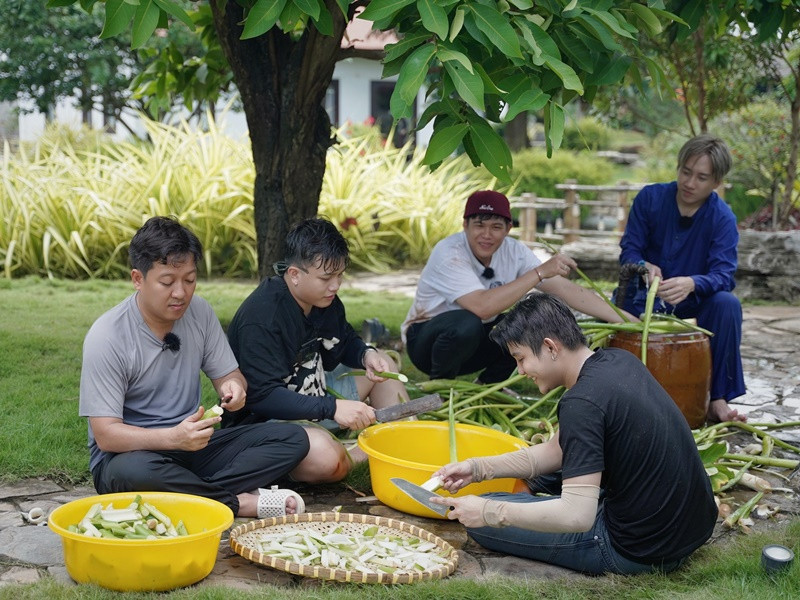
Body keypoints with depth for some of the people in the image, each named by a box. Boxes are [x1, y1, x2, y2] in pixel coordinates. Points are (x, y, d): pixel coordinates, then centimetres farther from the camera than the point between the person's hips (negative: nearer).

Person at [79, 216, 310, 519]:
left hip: (192, 445, 5)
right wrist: (173, 437, -36)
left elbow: (227, 374, 9)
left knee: (293, 438, -11)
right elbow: (106, 434, -19)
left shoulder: (199, 312, -1)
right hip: (129, 453, -5)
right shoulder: (107, 336, -16)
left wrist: (233, 388, -17)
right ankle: (241, 502, -23)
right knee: (132, 471, -41)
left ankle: (196, 491, -25)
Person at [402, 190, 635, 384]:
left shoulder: (513, 251, -10)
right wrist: (539, 272, -39)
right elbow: (482, 306, -42)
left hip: (475, 341, 6)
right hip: (426, 338, -6)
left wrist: (625, 319, -18)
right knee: (467, 323, -38)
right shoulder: (449, 254, -28)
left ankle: (489, 383, 6)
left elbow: (564, 288, -11)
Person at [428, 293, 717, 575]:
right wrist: (478, 467, 7)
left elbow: (577, 516, -27)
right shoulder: (618, 360, 4)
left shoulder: (582, 402, -24)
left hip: (644, 551, -10)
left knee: (479, 520, -3)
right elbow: (557, 451, 13)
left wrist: (489, 512, -17)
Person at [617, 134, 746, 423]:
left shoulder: (723, 218, -10)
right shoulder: (650, 197, -5)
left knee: (727, 304, -30)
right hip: (645, 299, 1)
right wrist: (644, 267, -32)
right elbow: (628, 249, -6)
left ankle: (718, 399, -23)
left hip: (692, 303, -1)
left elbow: (723, 275, -21)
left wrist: (691, 283, -45)